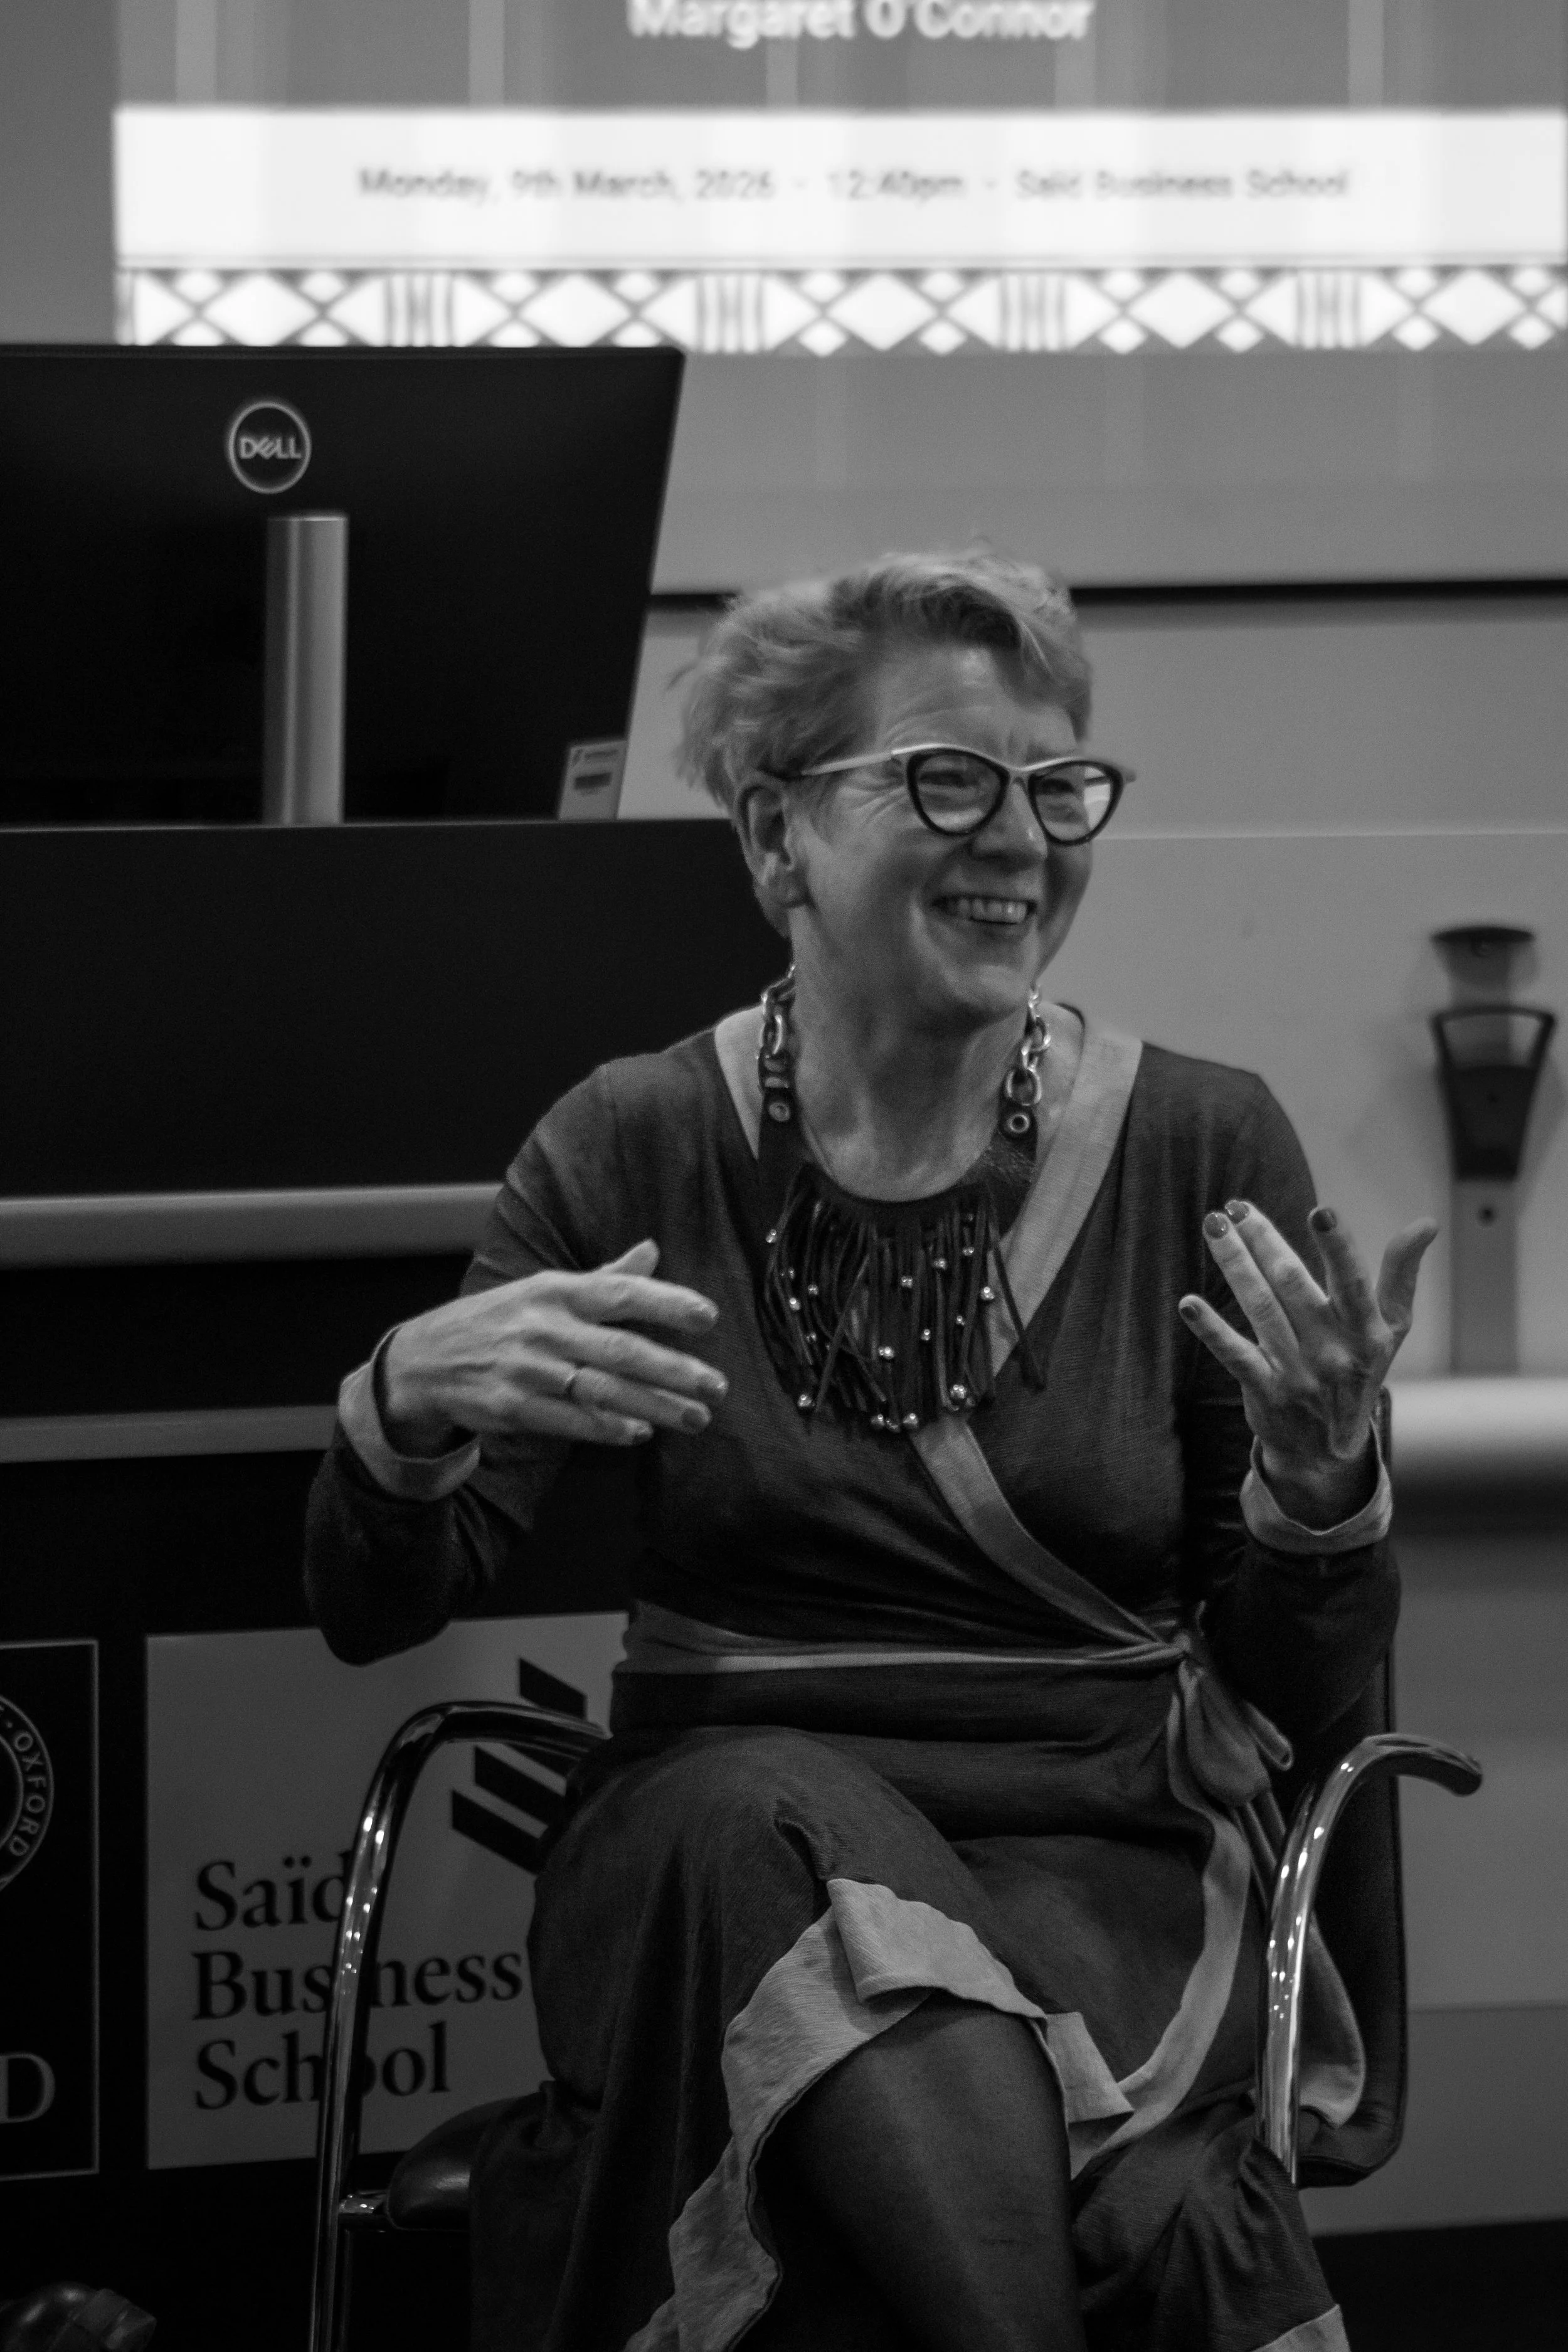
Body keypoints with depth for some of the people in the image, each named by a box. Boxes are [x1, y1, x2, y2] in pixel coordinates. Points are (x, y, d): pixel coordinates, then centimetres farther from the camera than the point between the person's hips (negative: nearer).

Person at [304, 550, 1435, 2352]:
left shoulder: (1202, 1152, 4)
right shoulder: (641, 1149, 5)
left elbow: (1302, 1692, 6)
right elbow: (373, 1613, 2)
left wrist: (1319, 1489, -16)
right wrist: (409, 1404, -20)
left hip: (1112, 1852, -1)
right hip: (724, 1839, 1)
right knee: (783, 1821, -36)